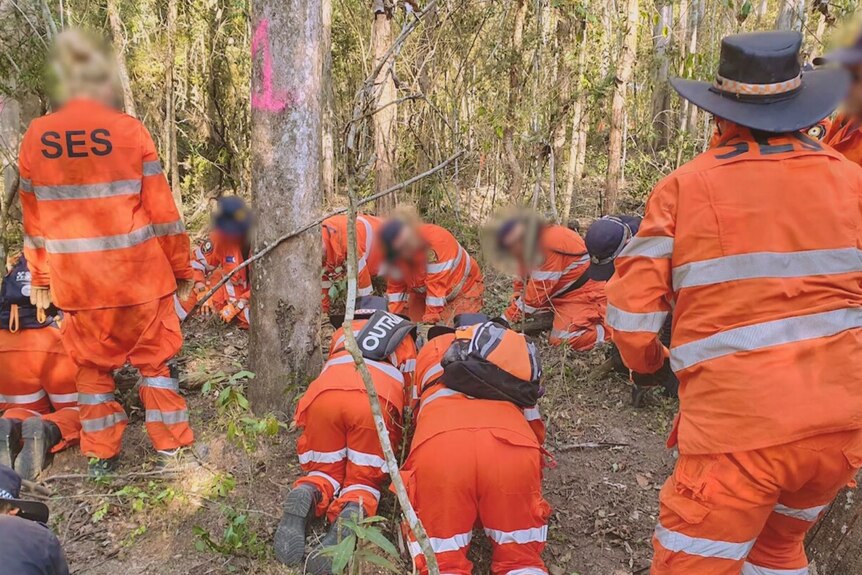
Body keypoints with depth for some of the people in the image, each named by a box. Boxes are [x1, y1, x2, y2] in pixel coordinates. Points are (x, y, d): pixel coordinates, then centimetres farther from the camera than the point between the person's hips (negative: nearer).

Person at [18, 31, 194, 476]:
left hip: (78, 281, 2)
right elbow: (161, 210, -6)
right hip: (139, 274, -2)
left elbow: (34, 219, 9)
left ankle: (101, 454, 27)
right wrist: (181, 268, 3)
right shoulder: (129, 130, -7)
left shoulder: (35, 136, 2)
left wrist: (40, 280, 18)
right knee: (153, 356, 14)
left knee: (91, 364, 19)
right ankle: (171, 443, 21)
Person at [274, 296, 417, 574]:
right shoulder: (404, 335, 35)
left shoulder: (343, 330, 39)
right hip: (376, 400, -1)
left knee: (326, 470, 19)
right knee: (363, 479, 12)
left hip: (325, 393, 2)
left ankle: (307, 495, -15)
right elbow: (411, 390, 30)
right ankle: (352, 512, -22)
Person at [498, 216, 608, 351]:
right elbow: (522, 283, 8)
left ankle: (607, 327, -2)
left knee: (562, 340, -18)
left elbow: (537, 293, -27)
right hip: (561, 295, 10)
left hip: (585, 294, -10)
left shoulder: (550, 245, -30)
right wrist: (514, 309, -8)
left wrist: (507, 318, -20)